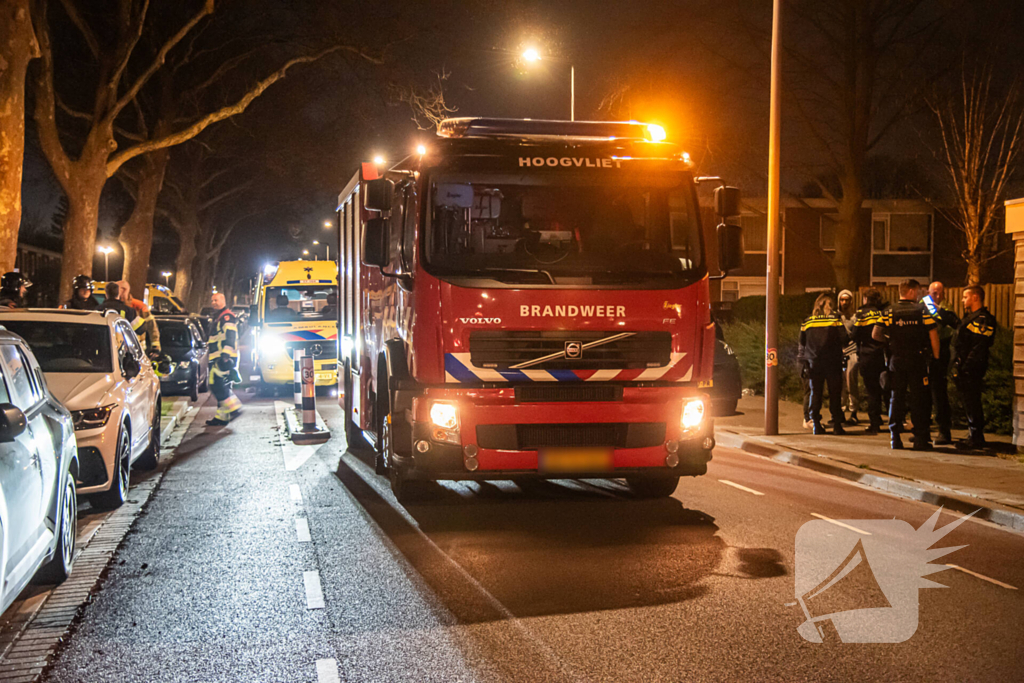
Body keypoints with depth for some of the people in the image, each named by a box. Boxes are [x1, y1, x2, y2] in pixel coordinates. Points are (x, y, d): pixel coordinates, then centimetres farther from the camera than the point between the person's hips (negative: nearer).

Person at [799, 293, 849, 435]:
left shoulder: (808, 321, 3)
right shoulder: (835, 318, -3)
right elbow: (844, 339, -6)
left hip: (814, 363, 2)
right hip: (833, 361, -2)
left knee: (815, 393, 5)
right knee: (835, 393, 2)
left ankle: (816, 424, 5)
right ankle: (837, 424, 2)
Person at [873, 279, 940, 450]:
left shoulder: (890, 312, 1)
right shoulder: (922, 310, -2)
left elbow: (875, 334, -5)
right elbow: (933, 334, -6)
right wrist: (936, 356, 3)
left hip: (896, 359, 2)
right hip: (917, 359, -2)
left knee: (897, 398, 9)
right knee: (919, 399, 4)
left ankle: (895, 438, 6)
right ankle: (921, 439, 3)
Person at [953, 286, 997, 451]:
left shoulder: (983, 319, -15)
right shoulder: (970, 317, 17)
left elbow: (978, 349, -21)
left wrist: (965, 367, -22)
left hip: (972, 369, -10)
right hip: (965, 369, 10)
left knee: (972, 403, -6)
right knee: (970, 402, 14)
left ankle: (976, 439, -2)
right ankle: (974, 436, 22)